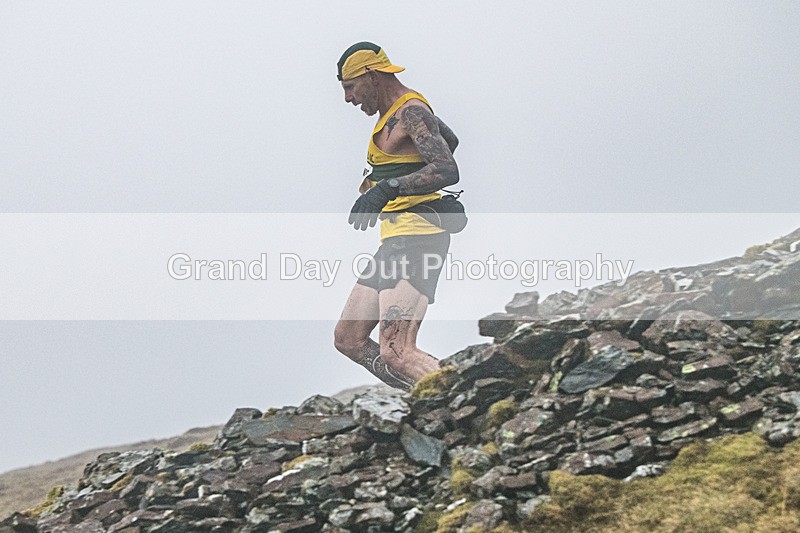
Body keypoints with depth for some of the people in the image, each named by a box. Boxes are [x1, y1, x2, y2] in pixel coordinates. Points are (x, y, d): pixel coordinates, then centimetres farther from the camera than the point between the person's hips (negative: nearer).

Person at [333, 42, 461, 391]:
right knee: (348, 340, 10)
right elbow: (450, 140, 39)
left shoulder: (411, 112, -9)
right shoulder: (396, 111, 20)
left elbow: (448, 171, -25)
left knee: (395, 353, -23)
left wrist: (388, 188, -34)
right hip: (396, 243, 11)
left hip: (416, 240, -11)